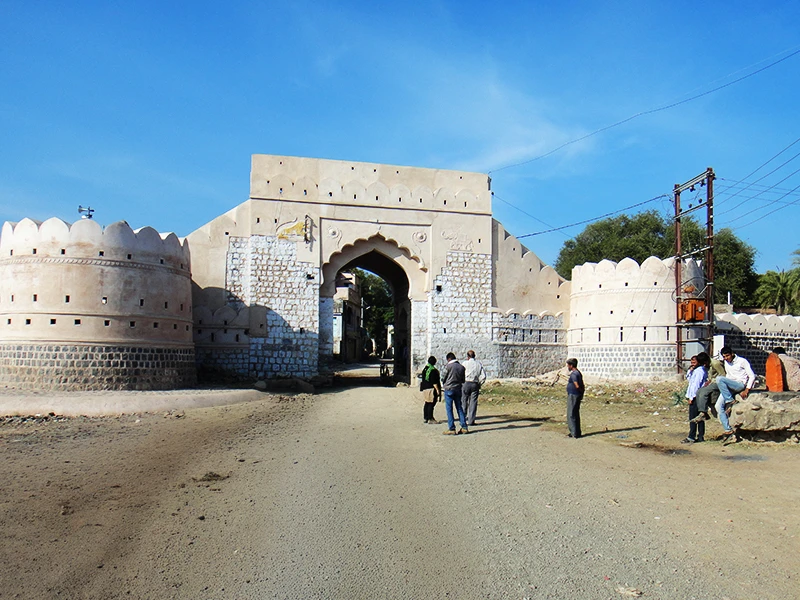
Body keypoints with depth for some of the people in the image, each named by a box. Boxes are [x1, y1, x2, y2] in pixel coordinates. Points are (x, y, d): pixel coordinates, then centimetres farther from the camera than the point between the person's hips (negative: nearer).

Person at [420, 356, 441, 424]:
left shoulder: (424, 369, 12)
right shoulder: (433, 370, -16)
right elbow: (434, 382, -19)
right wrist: (437, 390, -16)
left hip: (425, 389, 10)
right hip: (431, 389, -10)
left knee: (427, 403, 15)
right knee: (431, 403, -7)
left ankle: (426, 418, 21)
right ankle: (430, 419, -6)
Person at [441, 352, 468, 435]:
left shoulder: (448, 366, -11)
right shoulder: (461, 367, 5)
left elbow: (443, 377, -3)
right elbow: (463, 380, 10)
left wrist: (443, 385, 15)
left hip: (449, 389, -5)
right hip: (458, 389, 5)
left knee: (449, 409, 0)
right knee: (459, 408, 12)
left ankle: (451, 429, -1)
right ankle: (464, 427, 11)